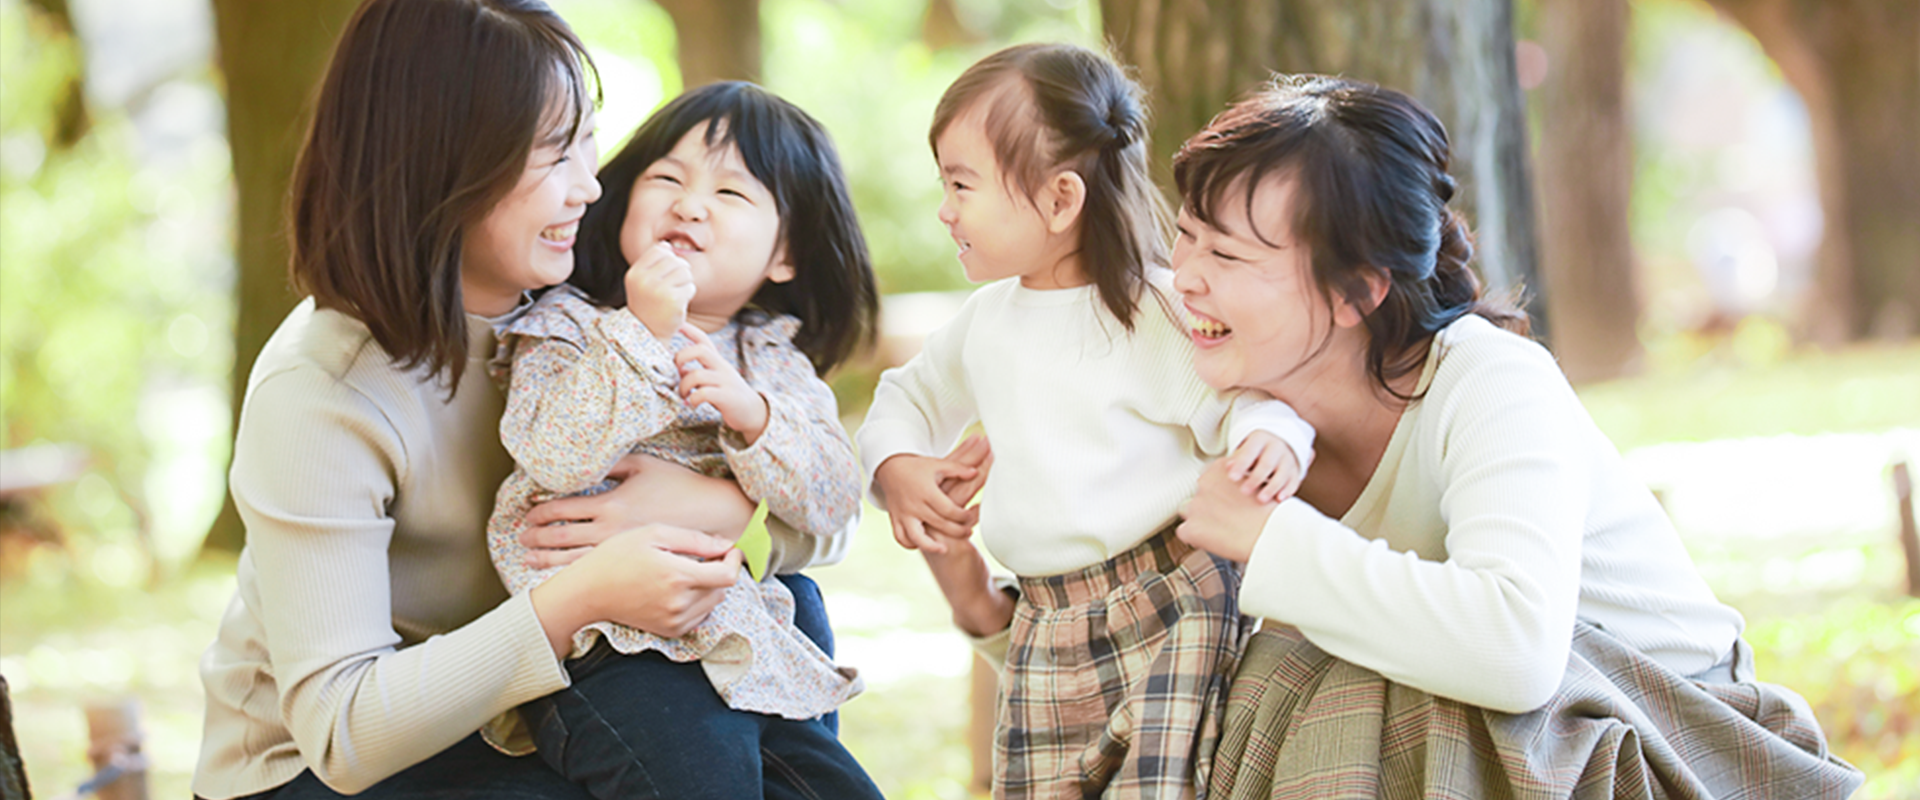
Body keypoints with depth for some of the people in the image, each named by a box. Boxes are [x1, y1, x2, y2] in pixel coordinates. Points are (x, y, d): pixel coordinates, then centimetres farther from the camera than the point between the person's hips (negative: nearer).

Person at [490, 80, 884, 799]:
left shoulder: (778, 362, 12)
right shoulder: (568, 329, 0)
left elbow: (832, 504, 1)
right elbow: (555, 458, -19)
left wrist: (751, 415, -15)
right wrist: (642, 334, -24)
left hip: (749, 656, 6)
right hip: (615, 656, -6)